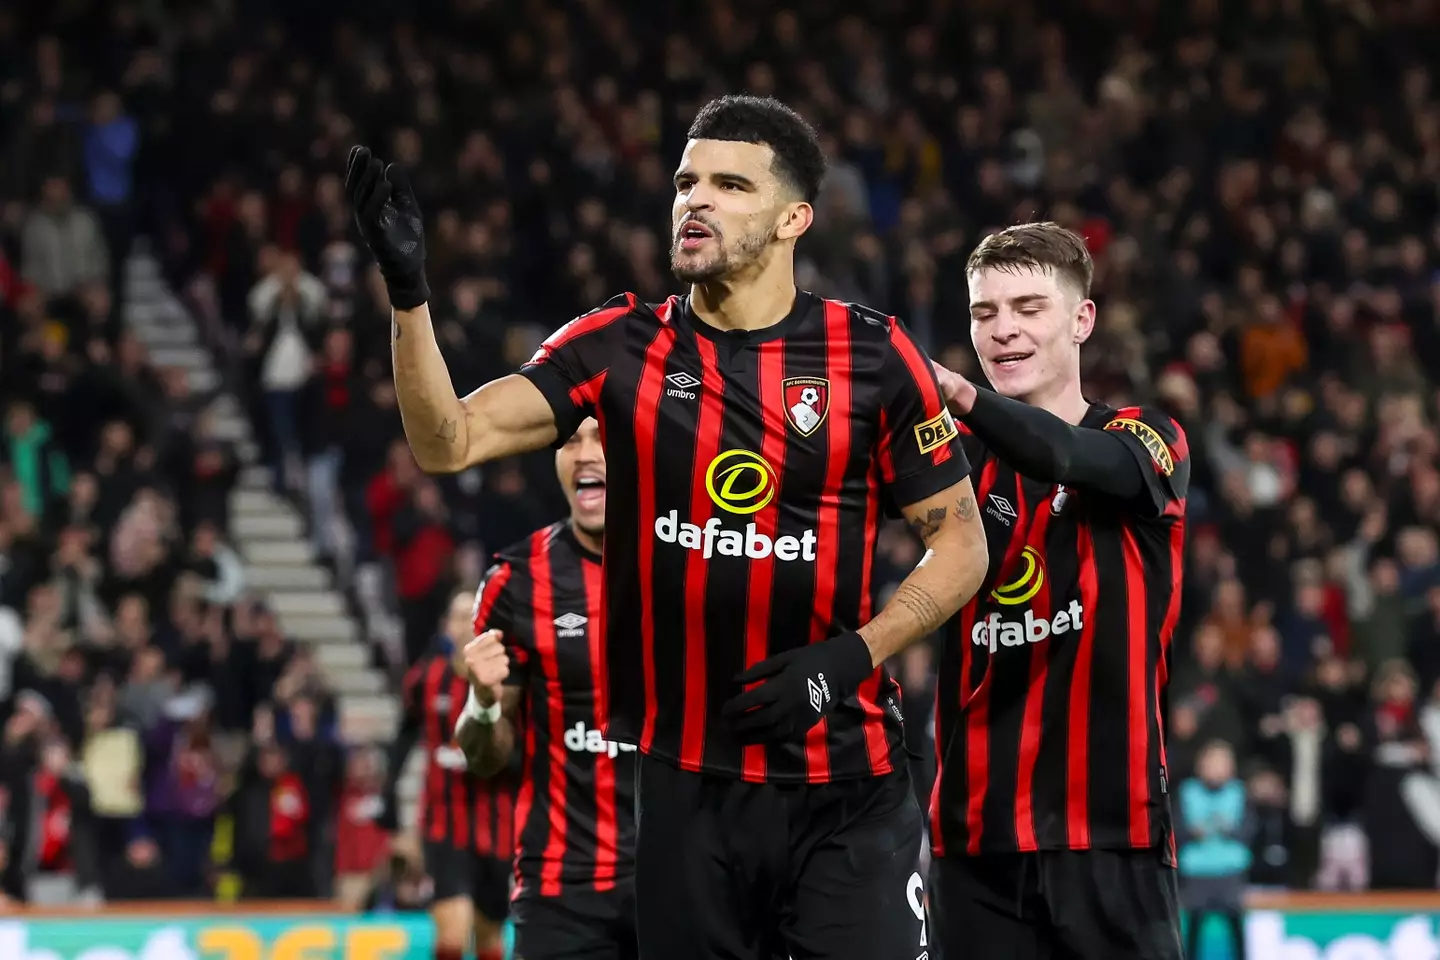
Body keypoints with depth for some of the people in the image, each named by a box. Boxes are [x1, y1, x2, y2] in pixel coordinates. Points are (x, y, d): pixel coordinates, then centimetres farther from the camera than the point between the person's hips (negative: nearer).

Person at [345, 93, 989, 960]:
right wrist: (409, 291, -19)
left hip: (846, 788, -2)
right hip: (683, 782, 2)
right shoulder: (620, 349, 2)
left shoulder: (874, 357, -2)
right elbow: (446, 443, -5)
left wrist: (849, 659, -11)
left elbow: (962, 542, 3)